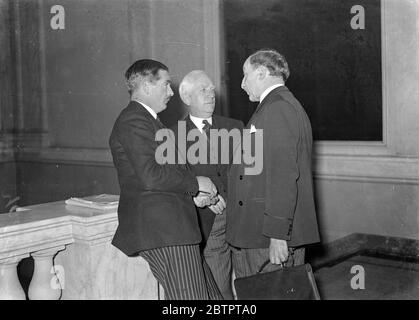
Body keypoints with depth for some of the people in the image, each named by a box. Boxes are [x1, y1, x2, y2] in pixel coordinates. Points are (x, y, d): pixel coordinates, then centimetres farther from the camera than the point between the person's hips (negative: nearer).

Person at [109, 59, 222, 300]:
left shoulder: (147, 120, 24)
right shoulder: (134, 122, -10)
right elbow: (150, 176, -22)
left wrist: (191, 194, 13)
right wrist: (195, 183, -10)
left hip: (171, 227, 10)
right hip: (162, 228, -10)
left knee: (211, 295, 9)